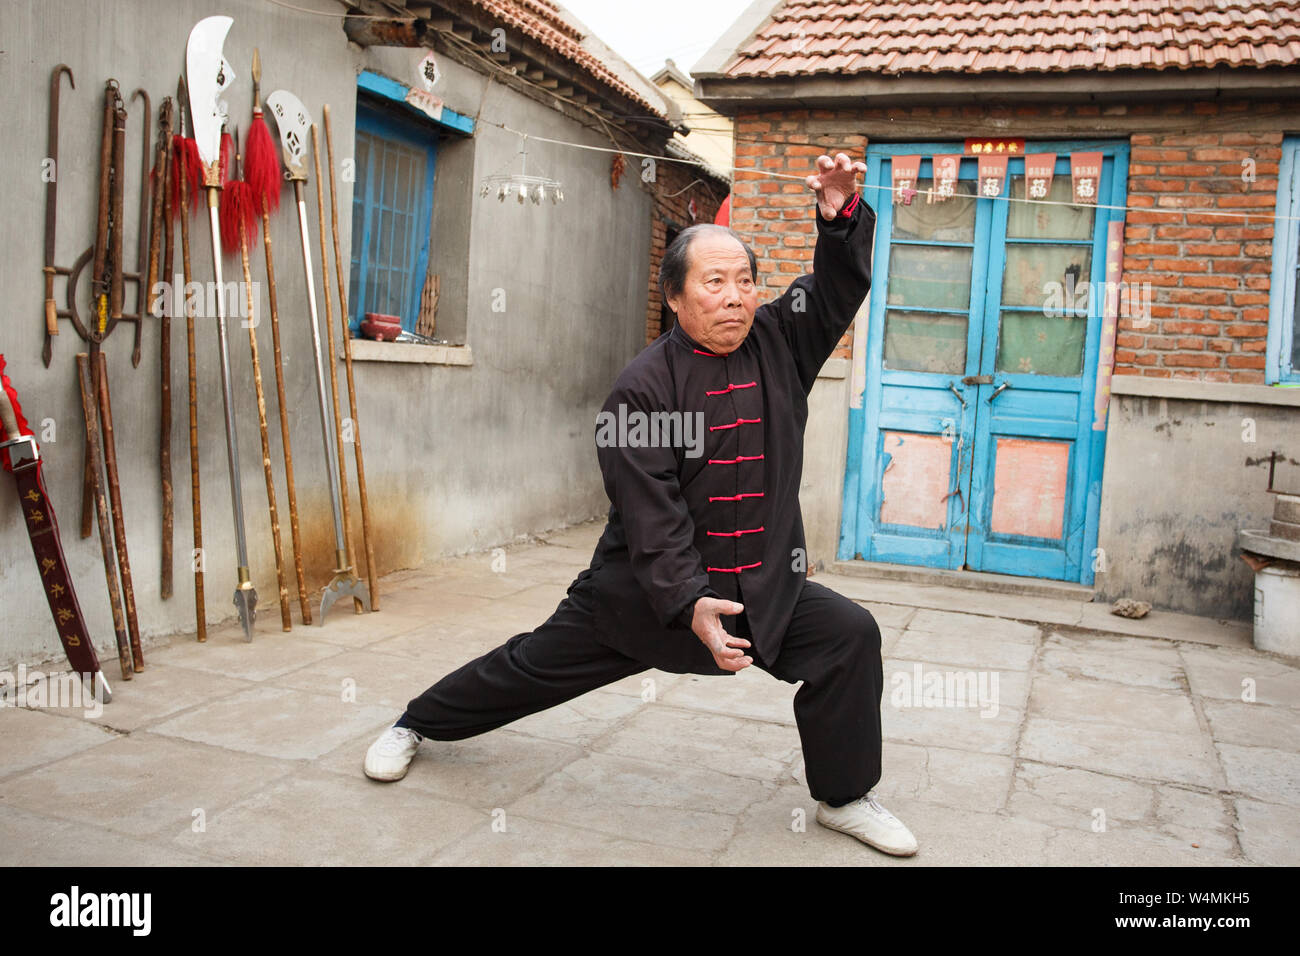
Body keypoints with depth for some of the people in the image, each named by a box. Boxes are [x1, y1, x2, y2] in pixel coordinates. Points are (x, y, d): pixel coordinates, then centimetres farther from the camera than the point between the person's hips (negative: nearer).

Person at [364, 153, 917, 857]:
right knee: (536, 663, 9)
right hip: (646, 585, -3)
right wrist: (691, 604, -31)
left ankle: (844, 797, 9)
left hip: (767, 582, 4)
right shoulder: (644, 386, -17)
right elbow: (651, 517, -22)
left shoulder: (779, 341, -2)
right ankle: (416, 724, 36)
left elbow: (841, 284, 0)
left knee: (850, 636, -13)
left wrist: (842, 215, -21)